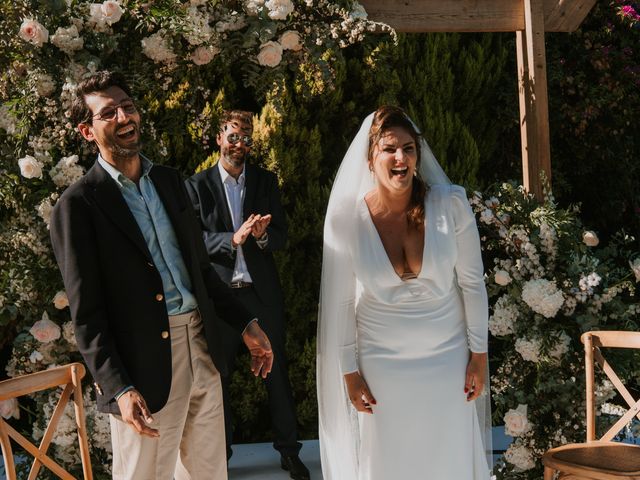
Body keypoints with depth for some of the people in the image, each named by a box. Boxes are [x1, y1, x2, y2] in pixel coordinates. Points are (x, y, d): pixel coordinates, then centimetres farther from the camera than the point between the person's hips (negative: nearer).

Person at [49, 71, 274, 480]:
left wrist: (247, 324, 12)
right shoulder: (79, 204, -9)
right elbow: (86, 313, -10)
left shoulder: (170, 181, 10)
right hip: (145, 365, -6)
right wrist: (118, 388, -17)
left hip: (202, 349, 6)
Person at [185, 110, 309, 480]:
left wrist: (262, 235, -19)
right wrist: (233, 239, -24)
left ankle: (289, 450, 22)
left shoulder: (266, 181, 7)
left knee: (277, 372, 7)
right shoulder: (198, 186, 0)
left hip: (263, 292, 2)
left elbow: (282, 237, 4)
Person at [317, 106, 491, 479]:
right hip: (381, 363, 0)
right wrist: (350, 372, -1)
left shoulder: (451, 204, -14)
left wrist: (479, 354, -1)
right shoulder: (347, 217, -14)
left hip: (447, 358, 1)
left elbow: (473, 284, -4)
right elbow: (340, 303, -5)